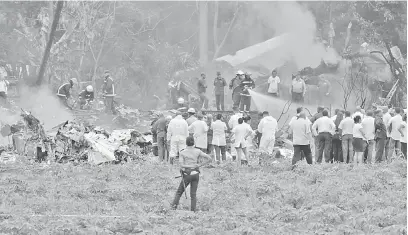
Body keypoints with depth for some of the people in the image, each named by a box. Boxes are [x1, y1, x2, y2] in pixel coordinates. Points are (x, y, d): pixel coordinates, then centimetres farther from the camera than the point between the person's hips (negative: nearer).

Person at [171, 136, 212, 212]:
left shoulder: (182, 153, -5)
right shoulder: (198, 151, 0)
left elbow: (181, 165, -15)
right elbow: (210, 159, -3)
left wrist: (192, 166, -11)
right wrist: (200, 165, 0)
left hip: (187, 174, -2)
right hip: (196, 174, 2)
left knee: (179, 192, 13)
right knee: (193, 194, 8)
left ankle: (173, 207, -2)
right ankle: (193, 211, -1)